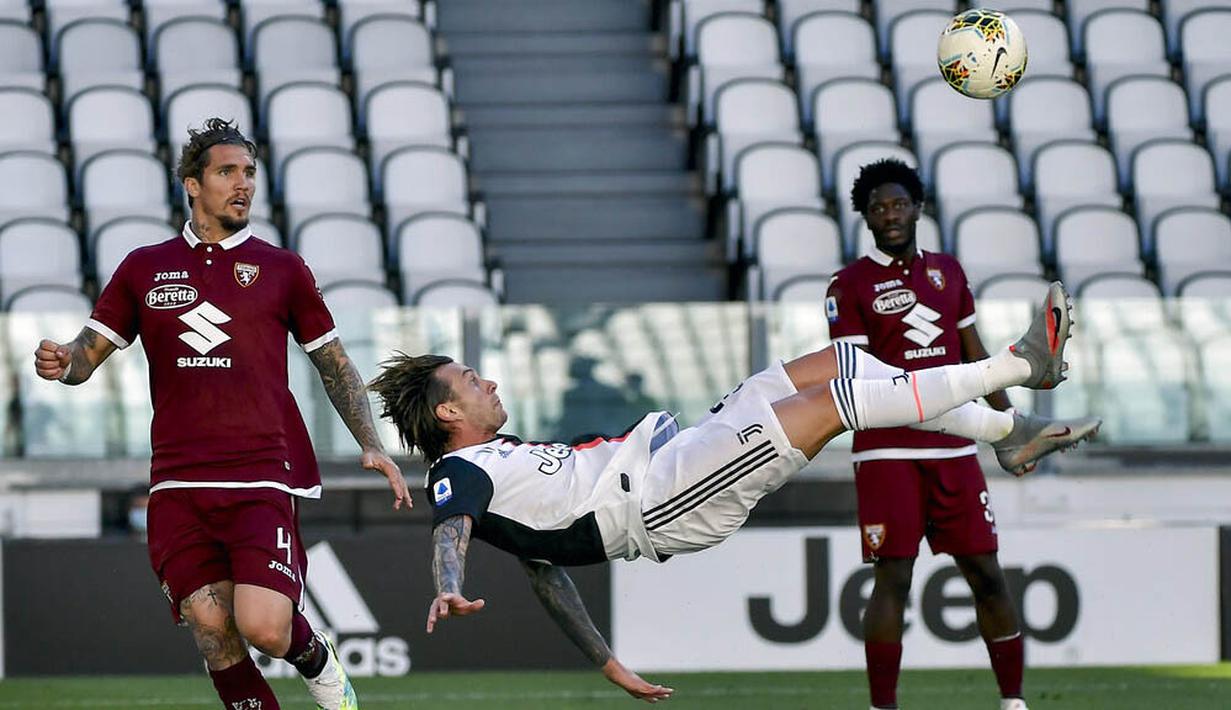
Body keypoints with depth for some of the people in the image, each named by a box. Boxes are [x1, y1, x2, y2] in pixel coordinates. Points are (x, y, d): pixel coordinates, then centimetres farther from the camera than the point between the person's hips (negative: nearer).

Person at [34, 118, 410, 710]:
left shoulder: (281, 269, 9)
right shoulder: (144, 269, 13)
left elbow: (334, 363, 16)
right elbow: (90, 352, 13)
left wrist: (371, 446, 5)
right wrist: (62, 362, -11)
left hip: (264, 477, -2)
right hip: (179, 486, 2)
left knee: (264, 626, -17)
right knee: (214, 638, -7)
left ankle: (317, 662, 17)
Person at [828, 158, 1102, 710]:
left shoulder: (948, 271, 15)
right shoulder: (850, 286, 0)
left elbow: (974, 355, 20)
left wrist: (1008, 427, 16)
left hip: (954, 451, 5)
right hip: (887, 452, -5)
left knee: (987, 575, 3)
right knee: (893, 579, -8)